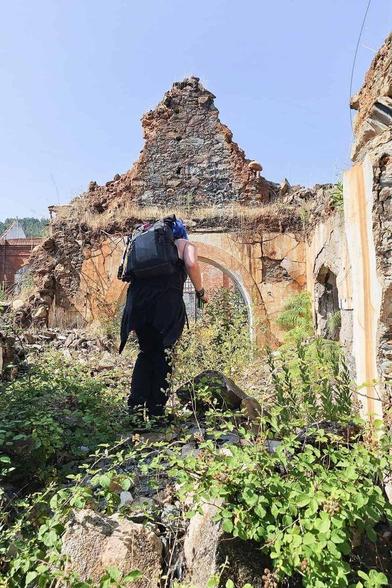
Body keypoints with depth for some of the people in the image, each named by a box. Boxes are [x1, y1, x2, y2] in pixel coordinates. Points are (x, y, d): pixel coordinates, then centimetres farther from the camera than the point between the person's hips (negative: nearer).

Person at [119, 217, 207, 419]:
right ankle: (156, 408, 14)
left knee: (146, 351, 20)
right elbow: (192, 264, -7)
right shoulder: (185, 245, 15)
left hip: (138, 301, 5)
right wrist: (200, 291, 3)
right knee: (162, 354, 9)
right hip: (166, 303, -4)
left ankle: (136, 402, 18)